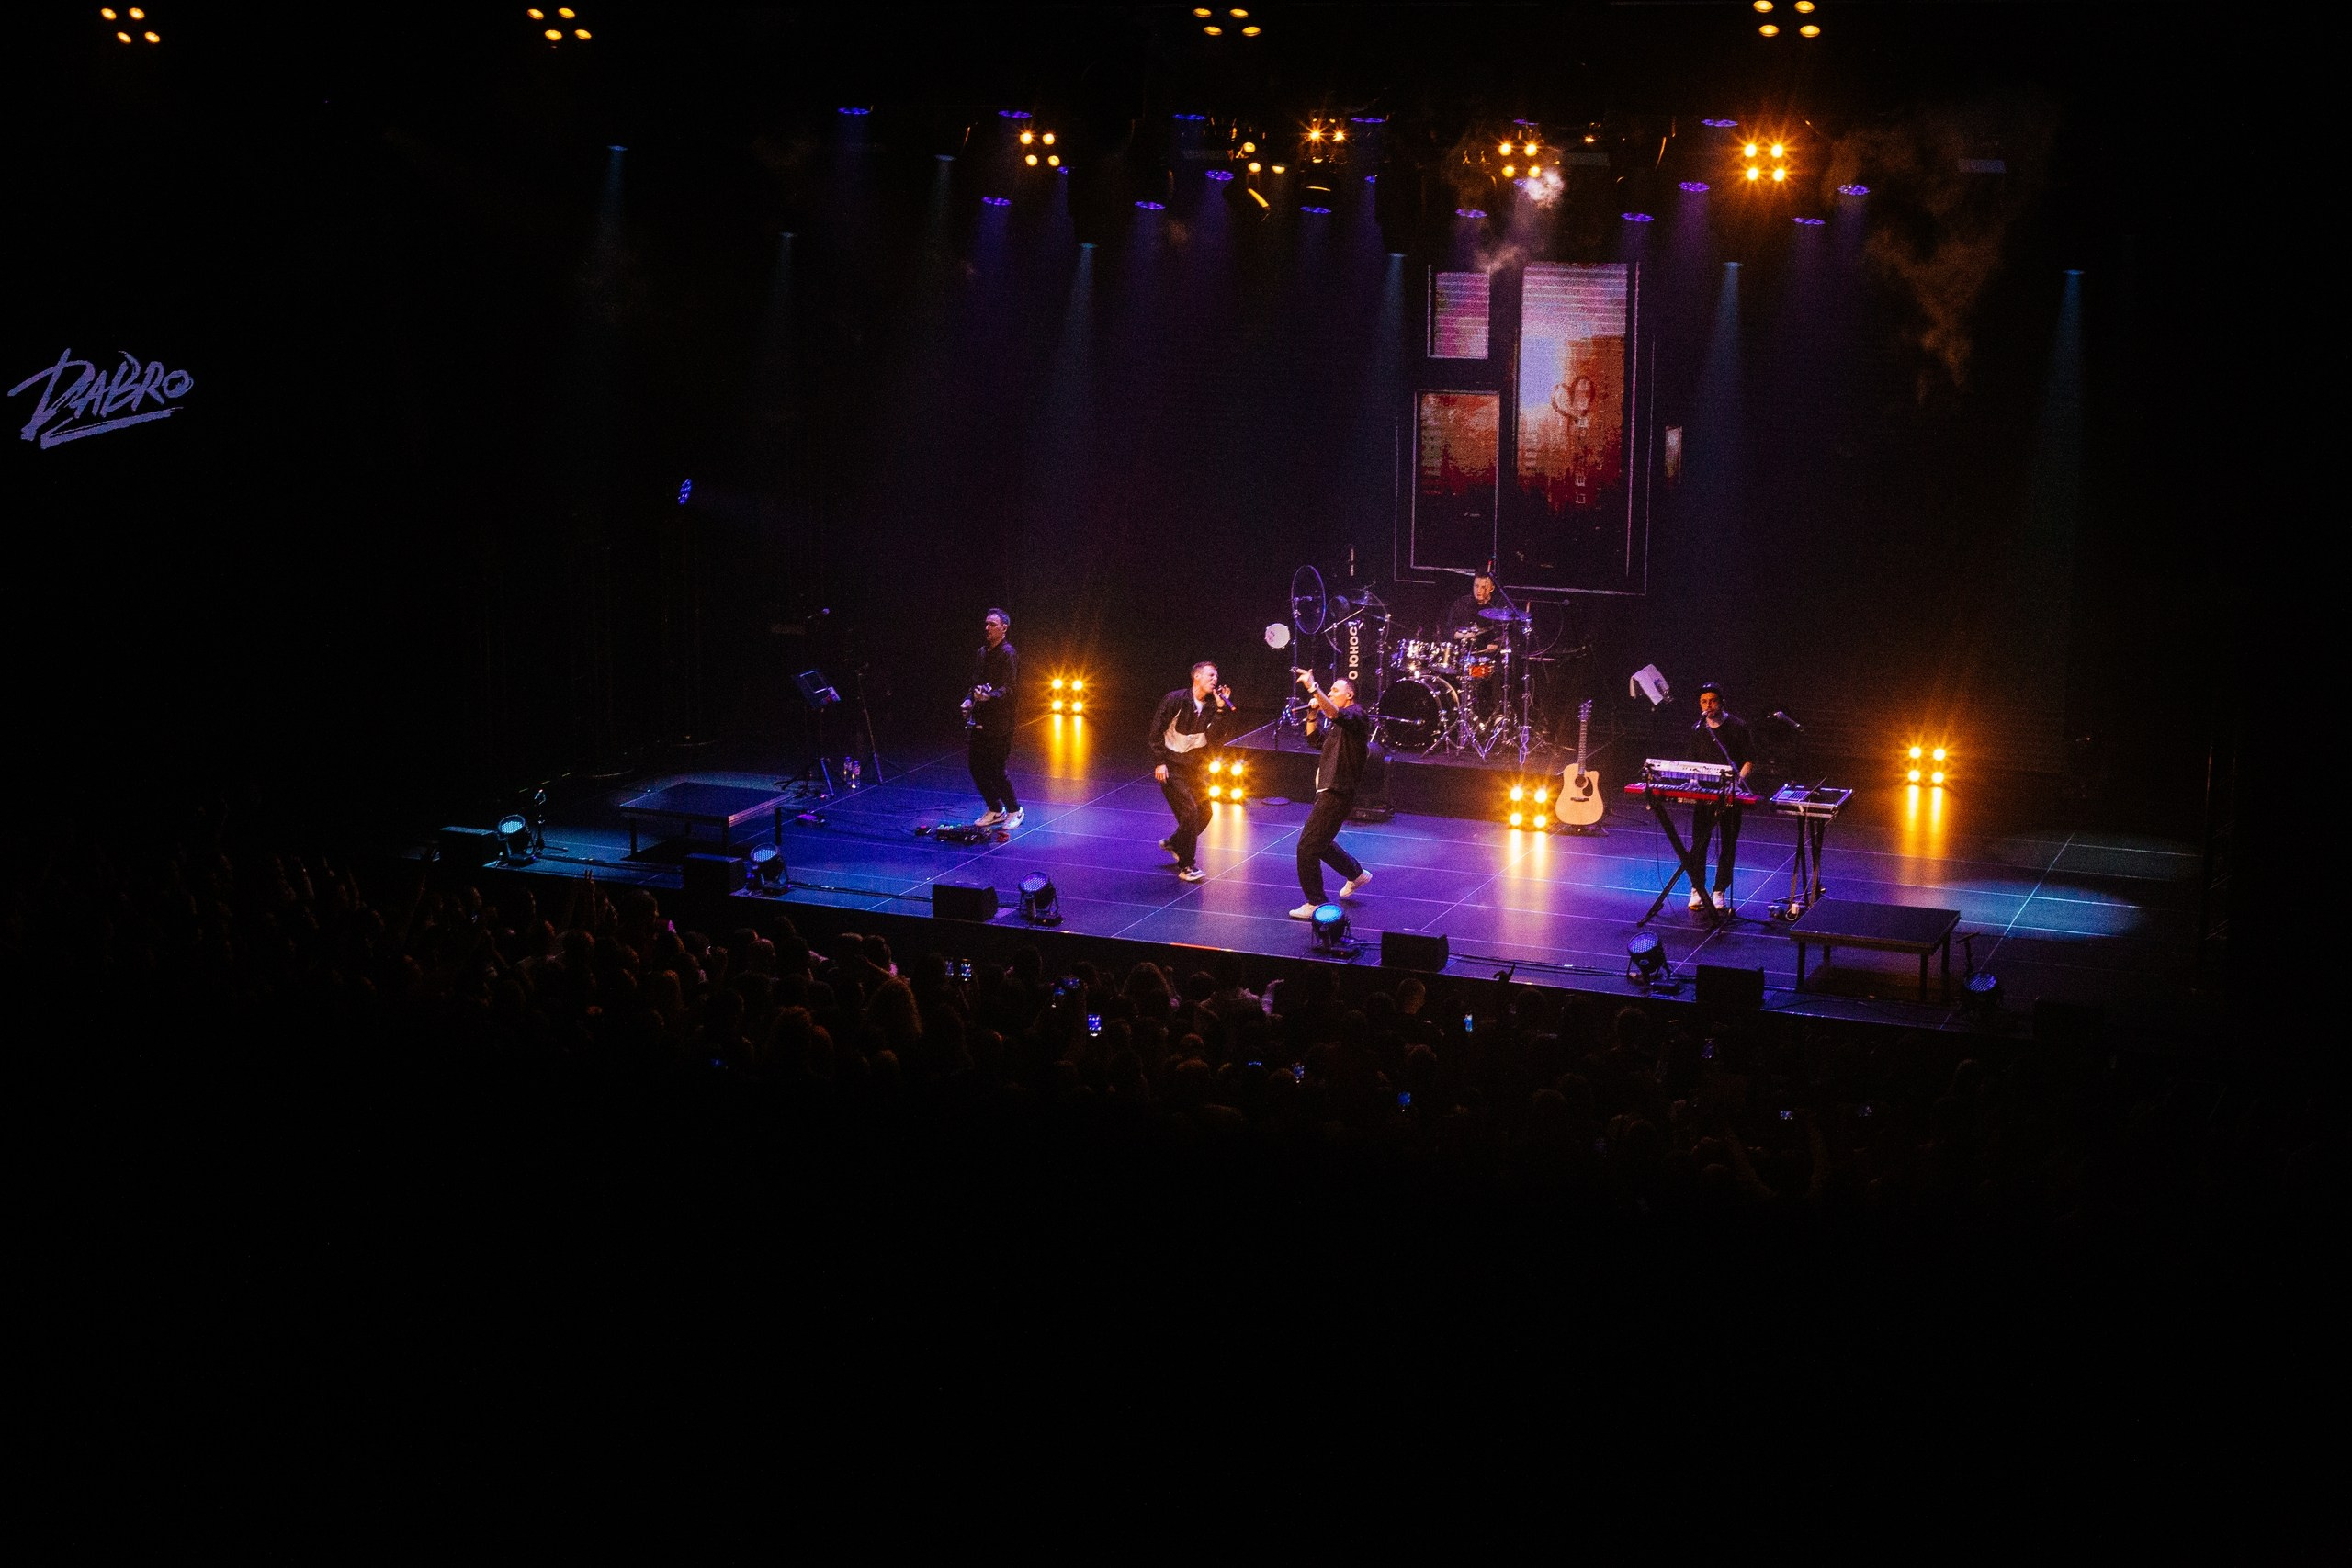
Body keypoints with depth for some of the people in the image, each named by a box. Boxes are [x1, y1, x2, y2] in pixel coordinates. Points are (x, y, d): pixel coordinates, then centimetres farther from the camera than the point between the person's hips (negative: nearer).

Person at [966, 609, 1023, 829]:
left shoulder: (1008, 654, -11)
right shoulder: (983, 652, 14)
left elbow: (1008, 689, -19)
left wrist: (989, 697, -35)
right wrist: (970, 700, 7)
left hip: (998, 722, -8)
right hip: (979, 720, 8)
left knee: (996, 769, -6)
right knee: (977, 767, 8)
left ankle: (1014, 811, 11)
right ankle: (995, 810, 22)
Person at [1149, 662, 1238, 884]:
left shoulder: (1212, 706, -1)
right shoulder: (1175, 700, -14)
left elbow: (1215, 741, -11)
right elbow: (1156, 731, -11)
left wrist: (1220, 711, -19)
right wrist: (1159, 762, -17)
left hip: (1195, 766, 6)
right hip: (1171, 765, -6)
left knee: (1205, 812, 10)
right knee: (1189, 811, -15)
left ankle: (1173, 843, 36)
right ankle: (1186, 867, -3)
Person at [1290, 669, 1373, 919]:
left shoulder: (1356, 716, -13)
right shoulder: (1339, 723, 18)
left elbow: (1335, 714, -35)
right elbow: (1314, 738, 24)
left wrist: (1313, 688, -44)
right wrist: (1313, 713, 9)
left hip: (1337, 793, -11)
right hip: (1329, 791, 11)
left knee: (1307, 847, -12)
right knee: (1319, 841, 26)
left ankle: (1315, 904, -5)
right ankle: (1356, 874, 42)